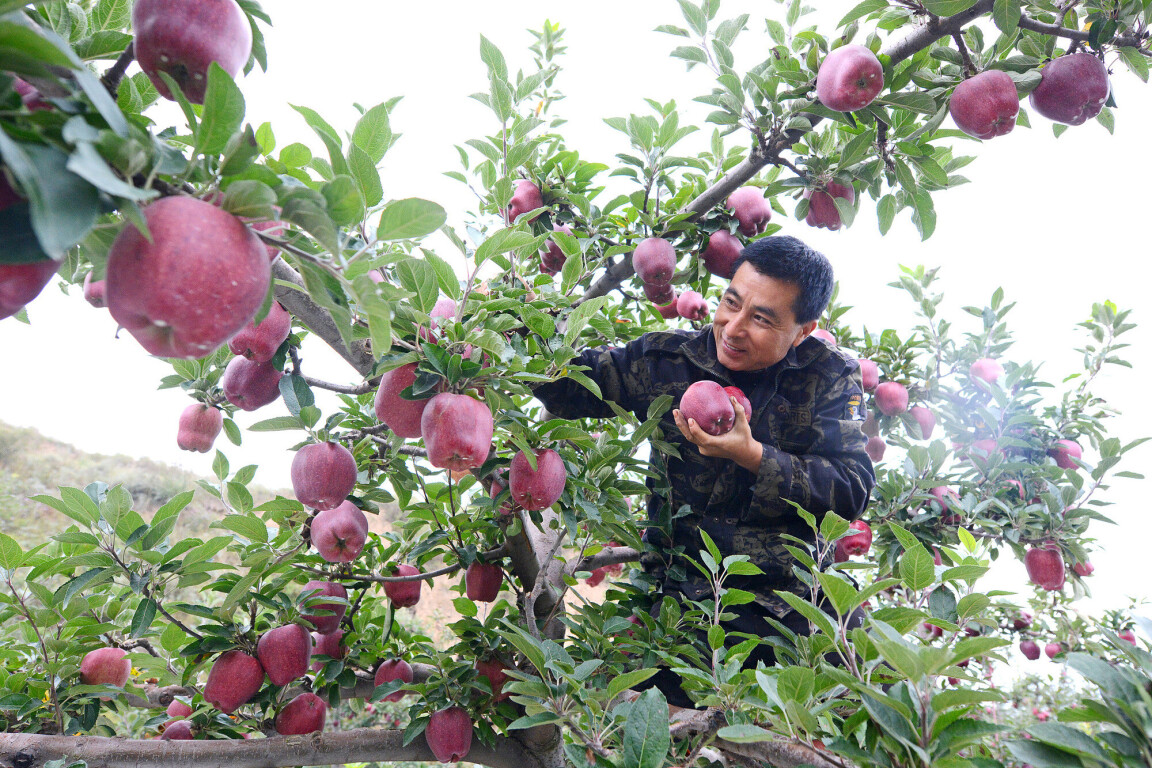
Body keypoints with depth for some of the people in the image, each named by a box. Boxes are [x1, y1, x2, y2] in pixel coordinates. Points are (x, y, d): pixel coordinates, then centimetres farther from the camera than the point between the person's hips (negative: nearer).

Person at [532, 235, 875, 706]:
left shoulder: (831, 379, -2)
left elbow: (853, 489, -9)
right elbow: (572, 385, 5)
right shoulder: (667, 358, -1)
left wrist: (753, 456, -22)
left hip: (793, 604, 2)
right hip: (682, 592, -1)